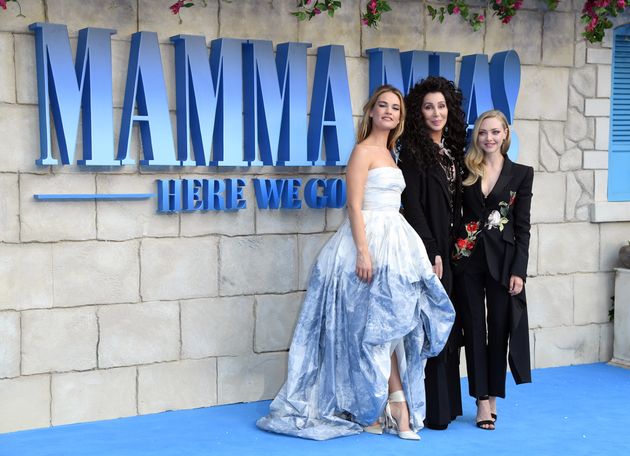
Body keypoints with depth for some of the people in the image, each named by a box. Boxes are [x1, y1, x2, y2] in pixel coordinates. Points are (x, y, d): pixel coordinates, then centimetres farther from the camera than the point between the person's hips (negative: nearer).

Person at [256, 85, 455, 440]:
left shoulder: (388, 153, 17)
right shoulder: (363, 151, -8)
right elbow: (355, 206, -14)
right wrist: (363, 252, -22)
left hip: (394, 240, 9)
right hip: (371, 239, -8)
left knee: (386, 323, 8)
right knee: (381, 324, -3)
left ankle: (380, 409, 13)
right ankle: (398, 407, 4)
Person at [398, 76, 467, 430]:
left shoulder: (452, 149, 14)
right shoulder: (414, 151, -8)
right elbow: (412, 205, -13)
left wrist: (456, 246, 10)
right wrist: (432, 251, -16)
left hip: (450, 247, 7)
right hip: (427, 249, -7)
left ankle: (447, 403, 19)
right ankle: (431, 410, 3)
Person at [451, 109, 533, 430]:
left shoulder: (521, 173, 3)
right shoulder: (466, 171, 6)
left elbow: (522, 226, 0)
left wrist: (519, 270, -6)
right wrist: (449, 254, -6)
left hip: (502, 259, -1)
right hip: (468, 258, 1)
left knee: (499, 327, 5)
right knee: (474, 328, 4)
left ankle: (493, 396, 18)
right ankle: (482, 399, 12)